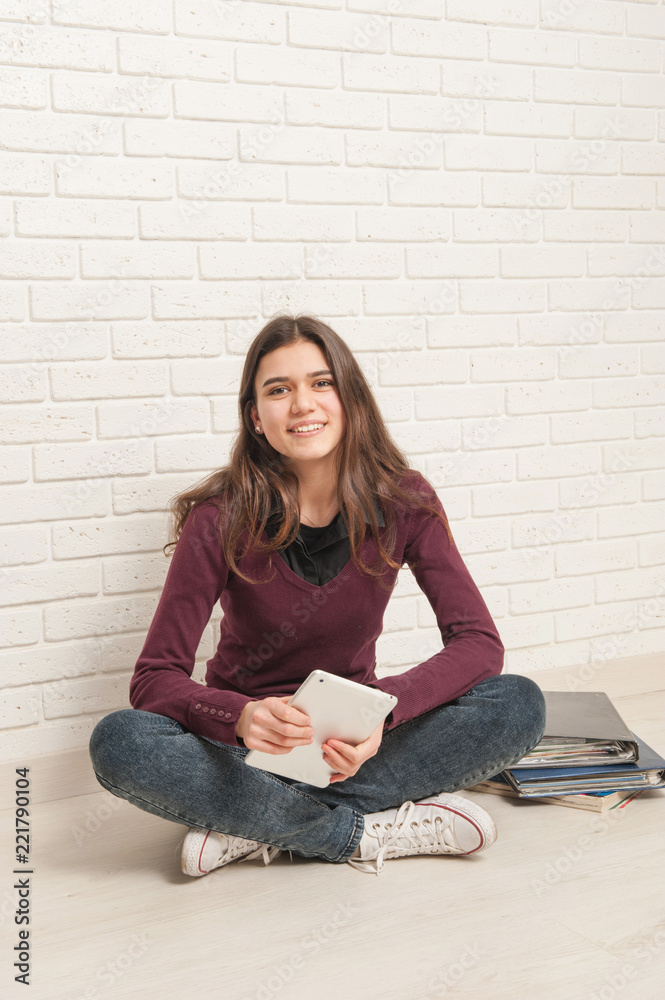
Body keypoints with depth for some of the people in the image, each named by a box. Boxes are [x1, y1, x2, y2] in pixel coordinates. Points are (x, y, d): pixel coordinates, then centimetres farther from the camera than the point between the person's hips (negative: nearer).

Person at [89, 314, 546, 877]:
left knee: (520, 705, -23)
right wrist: (242, 716, -38)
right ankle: (379, 831, -24)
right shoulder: (223, 518, -15)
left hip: (352, 741, 2)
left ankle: (257, 827, -23)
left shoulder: (403, 500, -10)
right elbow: (154, 679, -16)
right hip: (246, 744, -1)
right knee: (118, 743, -31)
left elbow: (479, 643, -15)